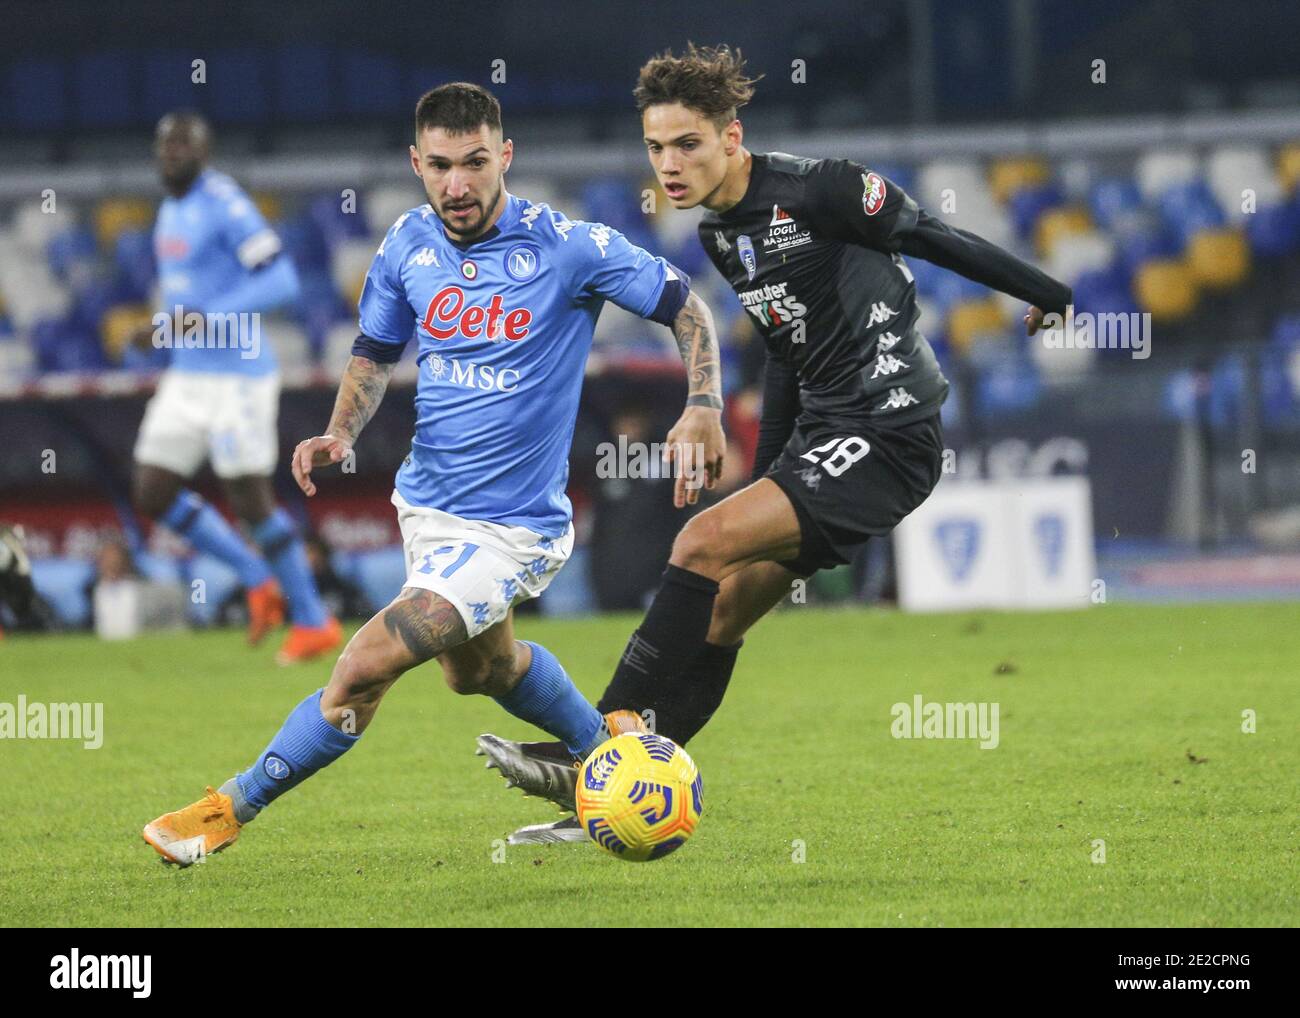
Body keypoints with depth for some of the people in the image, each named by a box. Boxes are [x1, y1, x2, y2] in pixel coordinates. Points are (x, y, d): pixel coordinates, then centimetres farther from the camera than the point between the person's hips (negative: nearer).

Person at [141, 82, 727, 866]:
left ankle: (231, 810, 0)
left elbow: (687, 306, -7)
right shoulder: (409, 245, -3)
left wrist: (704, 407, -20)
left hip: (512, 529, -7)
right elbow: (376, 352, 12)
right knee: (482, 667, 29)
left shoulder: (568, 247, -18)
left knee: (365, 668, -16)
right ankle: (605, 742, 54)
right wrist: (342, 432, -6)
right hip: (427, 501, 7)